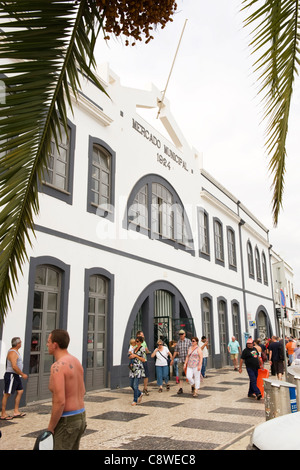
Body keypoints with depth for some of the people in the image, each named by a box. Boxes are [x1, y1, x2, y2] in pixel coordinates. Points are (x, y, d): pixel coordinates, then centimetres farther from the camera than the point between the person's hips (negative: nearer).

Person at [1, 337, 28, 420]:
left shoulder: (15, 351, 13)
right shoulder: (12, 353, -20)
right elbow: (14, 366, -28)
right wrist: (22, 374, -19)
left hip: (16, 376, 10)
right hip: (11, 375, -10)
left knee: (20, 391, 10)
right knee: (7, 394, -2)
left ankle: (16, 411, 16)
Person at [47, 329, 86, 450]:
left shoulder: (57, 367, -21)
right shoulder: (76, 361, 7)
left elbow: (60, 402, -26)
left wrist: (50, 428, -14)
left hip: (66, 421, -9)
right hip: (80, 416, 9)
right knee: (73, 448, 20)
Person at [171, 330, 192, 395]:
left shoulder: (188, 341, 0)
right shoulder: (178, 342, 7)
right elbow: (175, 351, 13)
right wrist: (172, 359, 16)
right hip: (180, 359, 2)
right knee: (180, 373, -4)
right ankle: (180, 388, -1)